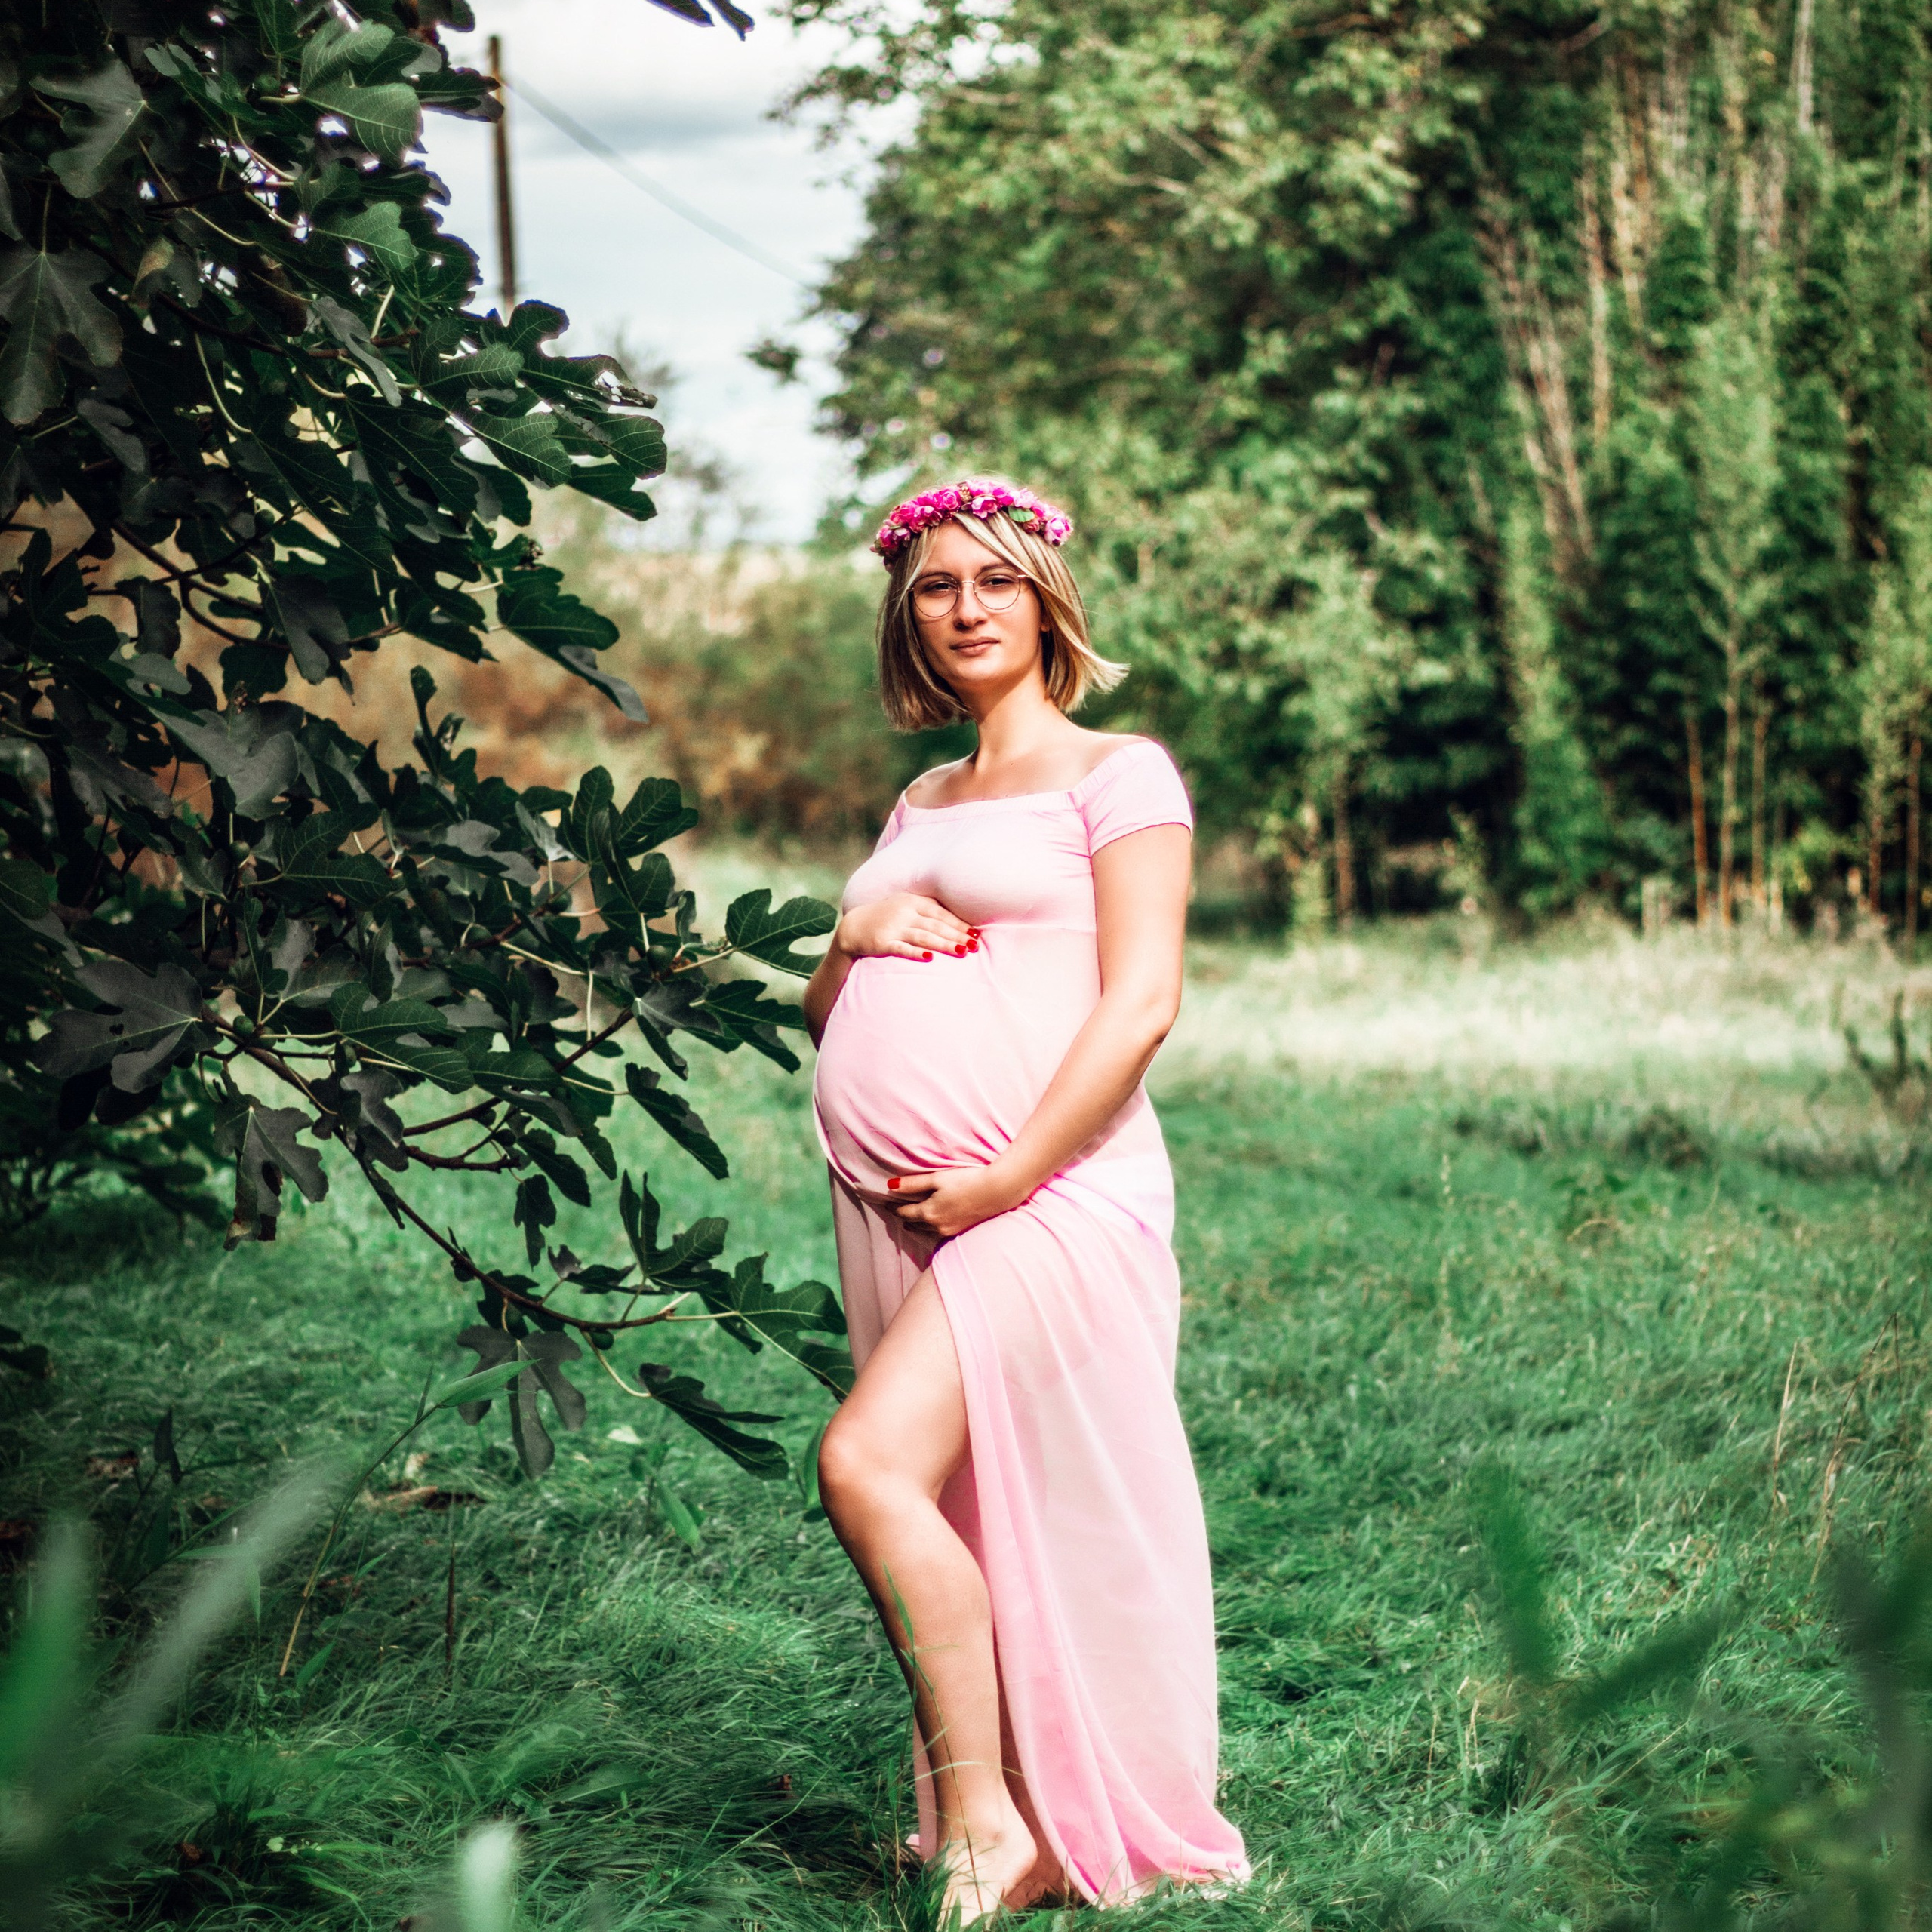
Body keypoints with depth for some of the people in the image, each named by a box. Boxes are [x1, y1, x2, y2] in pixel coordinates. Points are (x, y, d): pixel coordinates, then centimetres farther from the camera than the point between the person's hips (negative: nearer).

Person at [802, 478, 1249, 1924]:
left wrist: (1010, 1178, -15)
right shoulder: (920, 806, 23)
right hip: (895, 1207, 7)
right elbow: (831, 1022, 26)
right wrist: (852, 945, 3)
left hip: (1045, 1190, -7)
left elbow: (1142, 1002, -8)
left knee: (871, 1466, -20)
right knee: (962, 1524, 5)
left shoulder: (1115, 775, 3)